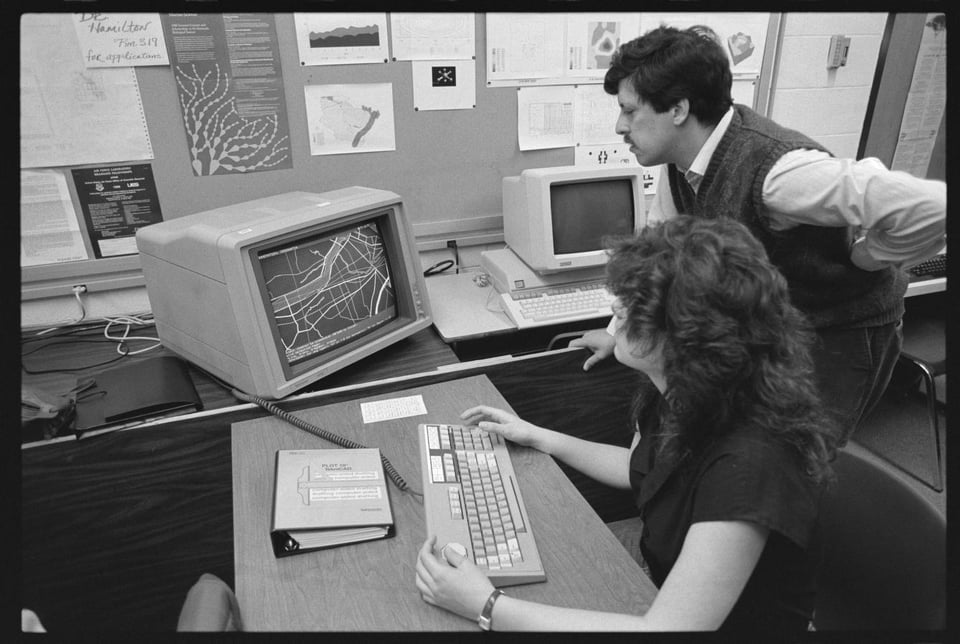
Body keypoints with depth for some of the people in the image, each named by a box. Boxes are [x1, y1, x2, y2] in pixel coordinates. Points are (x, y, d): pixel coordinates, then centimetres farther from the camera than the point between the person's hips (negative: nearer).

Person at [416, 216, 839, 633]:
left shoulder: (748, 461, -34)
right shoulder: (673, 394, -10)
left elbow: (665, 627, -35)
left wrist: (486, 606, -33)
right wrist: (538, 437, 7)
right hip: (656, 585, 6)